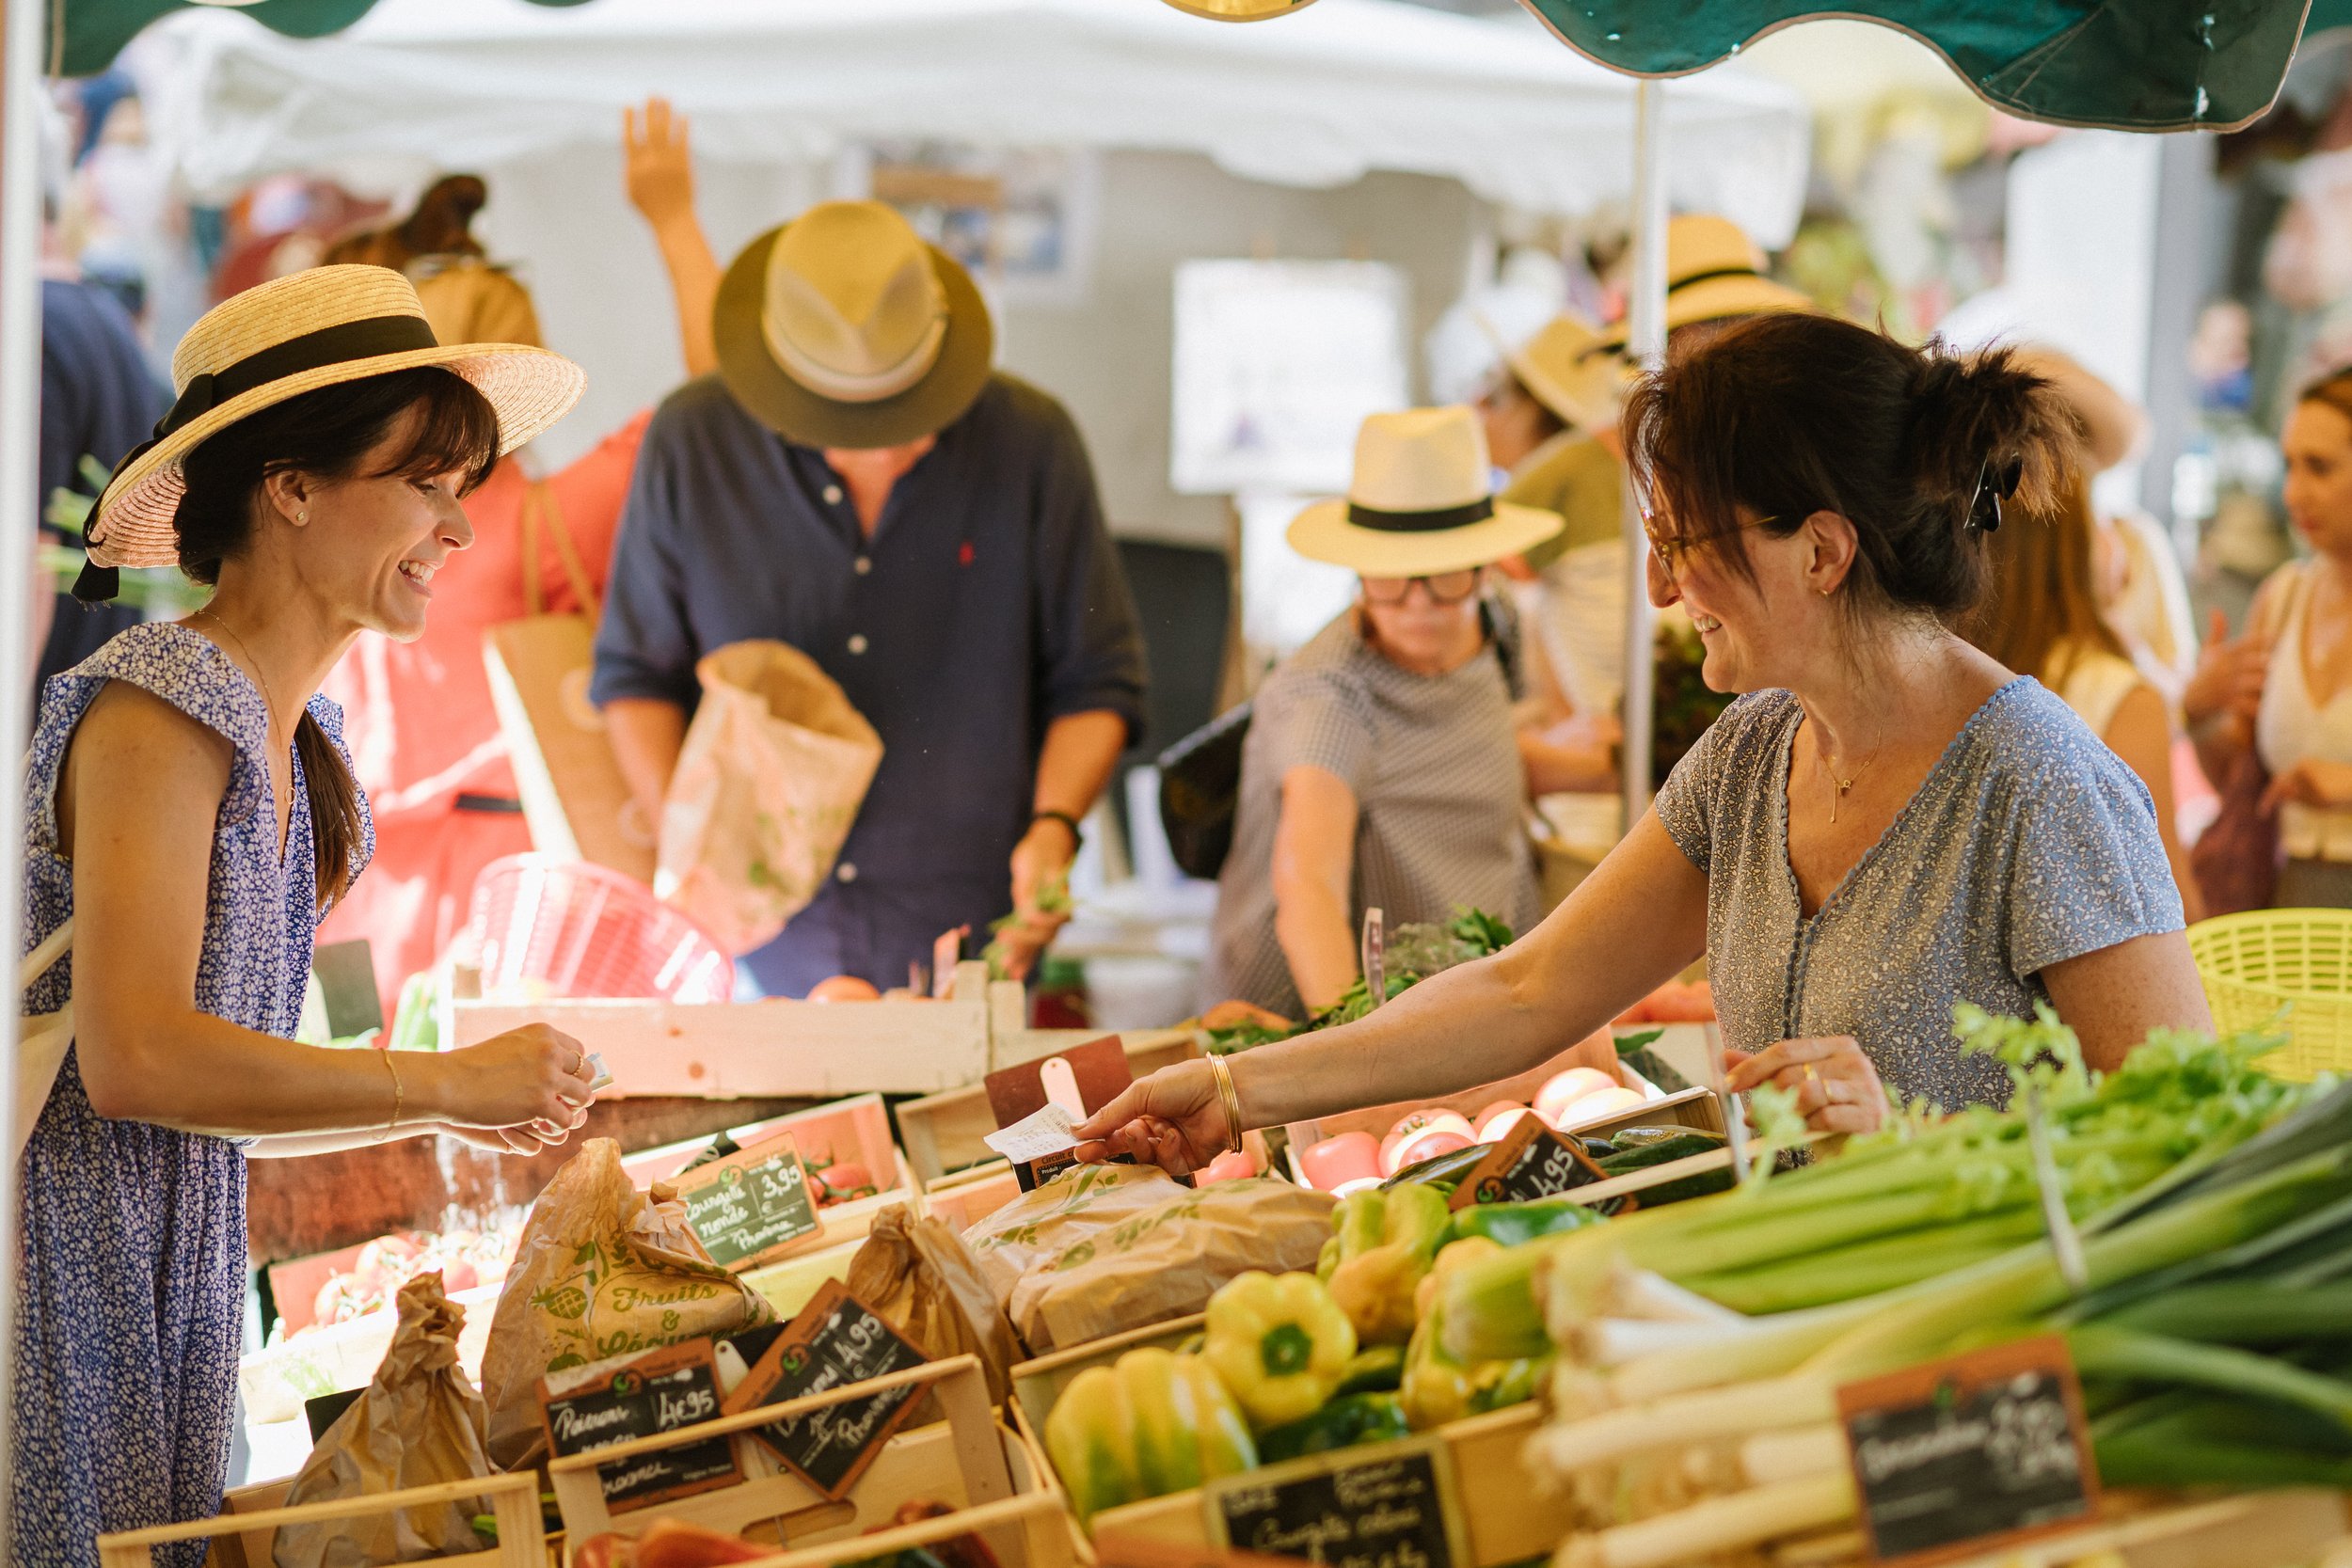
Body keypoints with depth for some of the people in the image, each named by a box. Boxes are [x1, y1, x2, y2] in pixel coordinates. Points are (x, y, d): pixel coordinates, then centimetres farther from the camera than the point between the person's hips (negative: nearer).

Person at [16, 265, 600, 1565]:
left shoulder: (296, 746, 13)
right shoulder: (156, 706, -14)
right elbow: (136, 1058, -25)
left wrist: (462, 1112, 7)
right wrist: (447, 1082, -17)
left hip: (177, 1287, 9)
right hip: (61, 1286, -9)